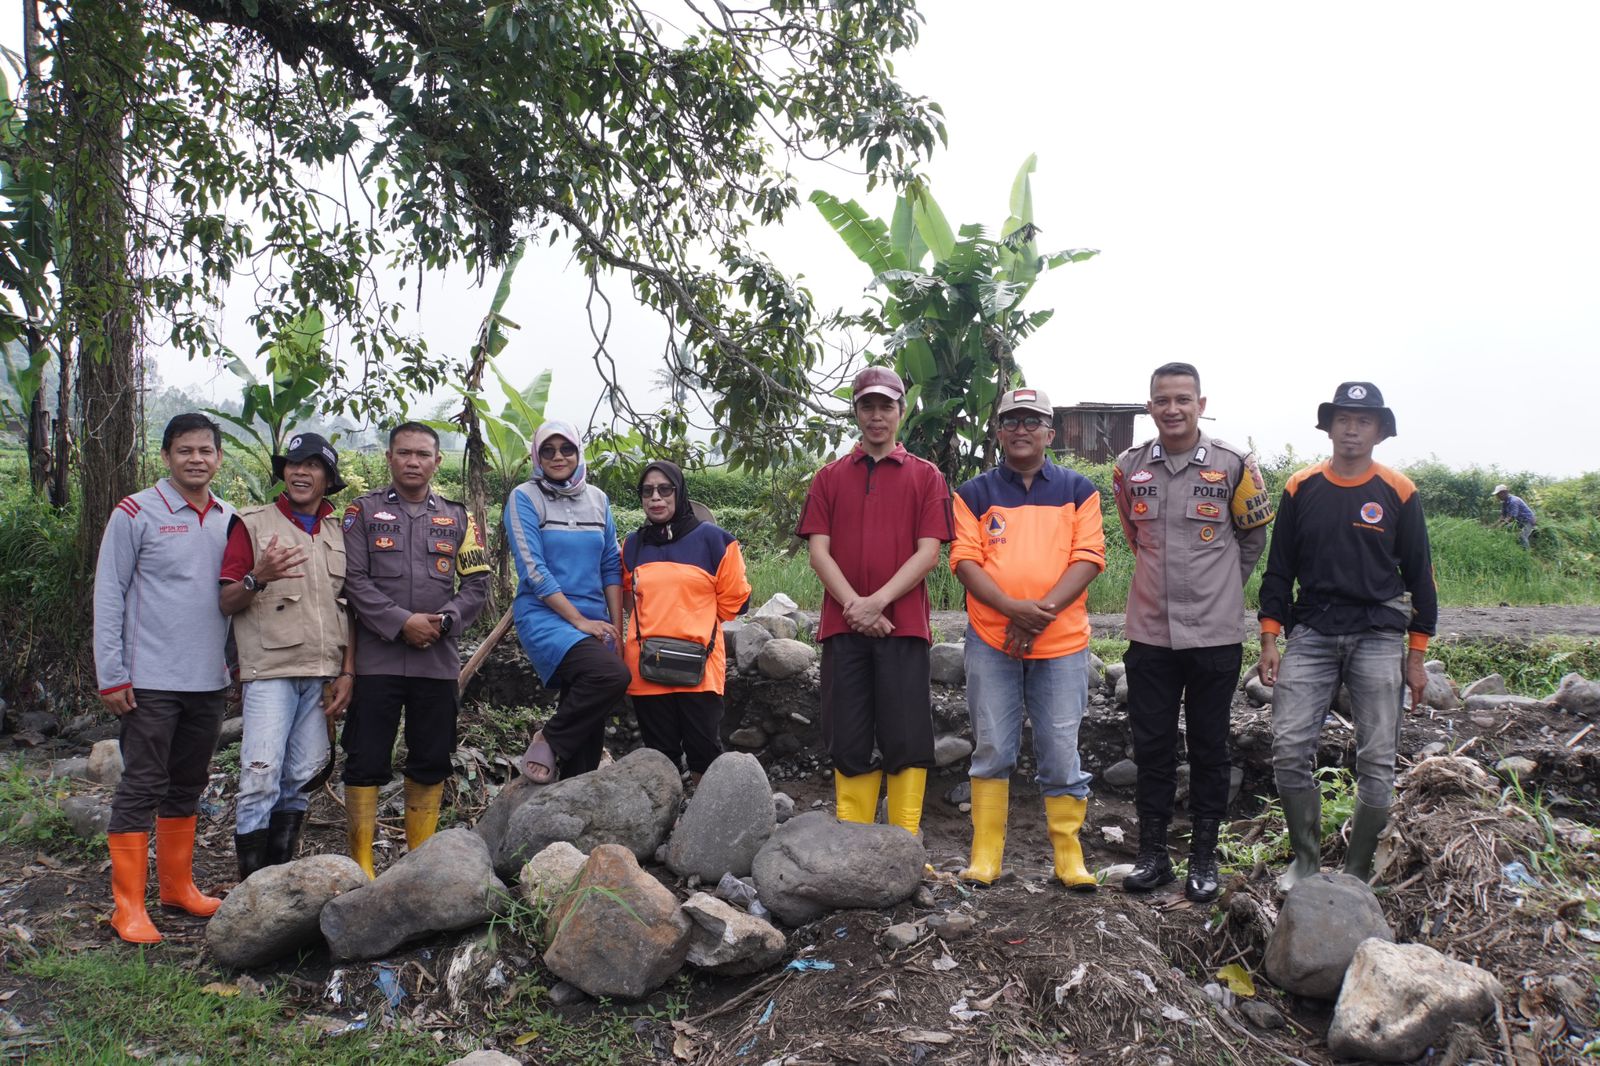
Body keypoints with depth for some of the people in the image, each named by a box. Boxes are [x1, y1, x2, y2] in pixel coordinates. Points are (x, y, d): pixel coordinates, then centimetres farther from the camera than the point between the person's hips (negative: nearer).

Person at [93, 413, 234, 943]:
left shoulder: (229, 519, 9)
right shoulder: (135, 513, -6)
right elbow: (108, 596, -6)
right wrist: (111, 676, -9)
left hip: (209, 680, 5)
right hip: (150, 680, -5)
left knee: (187, 789, 15)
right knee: (141, 789, -2)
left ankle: (178, 885, 28)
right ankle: (128, 905, 7)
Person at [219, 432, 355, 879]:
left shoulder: (339, 535, 16)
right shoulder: (252, 523, 3)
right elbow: (227, 603, -1)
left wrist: (347, 672, 7)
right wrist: (258, 577, -21)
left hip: (323, 674, 4)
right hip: (271, 670, -4)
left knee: (301, 777, 7)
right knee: (261, 775, -9)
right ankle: (251, 882, 1)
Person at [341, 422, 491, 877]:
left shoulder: (456, 517, 13)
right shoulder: (364, 511, 4)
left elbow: (477, 583, 8)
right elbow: (353, 580, -5)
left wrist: (443, 621, -9)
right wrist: (402, 622, -15)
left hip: (439, 661, 3)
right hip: (377, 659, -3)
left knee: (431, 762, 9)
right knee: (366, 762, -1)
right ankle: (361, 864, 9)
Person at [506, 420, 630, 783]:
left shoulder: (597, 499, 11)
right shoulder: (525, 497, -3)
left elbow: (611, 566, 12)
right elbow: (532, 568, -11)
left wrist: (616, 627, 3)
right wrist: (579, 620, -14)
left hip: (593, 623, 6)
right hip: (544, 616, -6)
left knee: (589, 725, 6)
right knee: (613, 674, -29)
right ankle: (548, 741, -9)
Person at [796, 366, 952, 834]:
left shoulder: (926, 476, 7)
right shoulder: (830, 477, 12)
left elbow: (928, 552, -2)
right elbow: (818, 551, 4)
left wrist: (878, 601, -13)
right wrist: (854, 606, -10)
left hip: (903, 625, -2)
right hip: (842, 626, 2)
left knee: (906, 740, -1)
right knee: (848, 742, 4)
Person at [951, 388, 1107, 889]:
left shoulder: (1078, 490, 8)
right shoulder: (974, 493, 8)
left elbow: (1088, 559, -1)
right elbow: (965, 562, -2)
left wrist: (1042, 612, -15)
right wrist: (1014, 609, -17)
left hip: (1062, 642, 0)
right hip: (990, 641, 0)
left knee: (1061, 754, 3)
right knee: (992, 751, 5)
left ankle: (1069, 859, 13)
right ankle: (985, 858, 13)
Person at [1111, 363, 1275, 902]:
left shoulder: (1233, 465, -5)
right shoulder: (1128, 468, 3)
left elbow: (1254, 537, 10)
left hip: (1215, 634, -2)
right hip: (1150, 632, 2)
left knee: (1209, 750, 8)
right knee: (1151, 749, 8)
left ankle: (1203, 858, 19)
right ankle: (1152, 854, 20)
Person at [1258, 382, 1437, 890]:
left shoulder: (1399, 493, 2)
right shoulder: (1301, 488, 5)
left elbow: (1420, 576, 6)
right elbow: (1279, 569, 8)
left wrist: (1416, 655, 4)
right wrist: (1270, 640, 2)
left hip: (1378, 638, -1)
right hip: (1311, 634, 1)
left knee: (1377, 761, 0)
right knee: (1290, 748, -7)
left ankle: (1356, 874, 13)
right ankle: (1305, 861, 9)